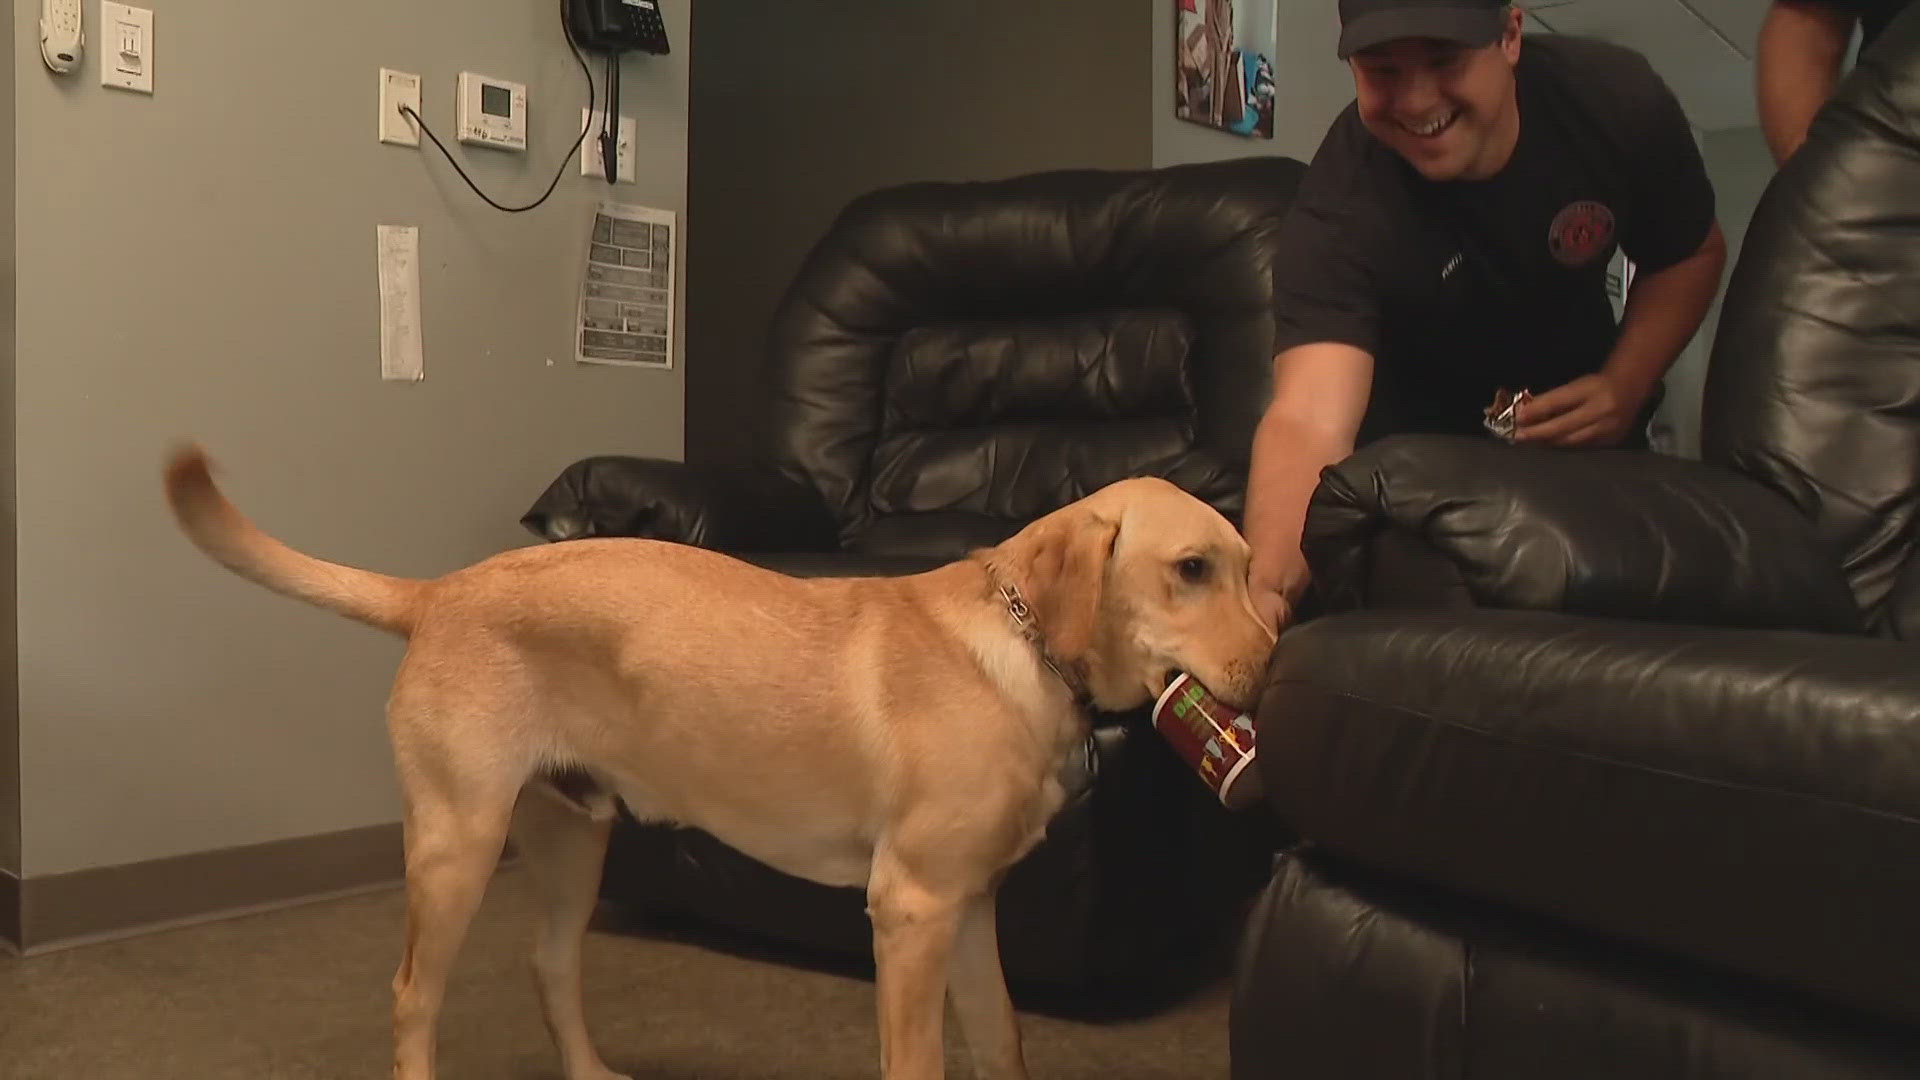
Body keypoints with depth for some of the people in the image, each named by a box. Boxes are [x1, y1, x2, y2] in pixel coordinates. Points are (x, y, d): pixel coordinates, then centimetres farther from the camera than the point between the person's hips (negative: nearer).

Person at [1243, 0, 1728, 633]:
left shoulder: (1616, 99, -24)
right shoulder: (1340, 209, -36)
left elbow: (1692, 253, -5)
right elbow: (1309, 420, -51)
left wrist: (1626, 387, -22)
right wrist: (1266, 587, -69)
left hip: (1583, 425, 4)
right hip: (1418, 448, -3)